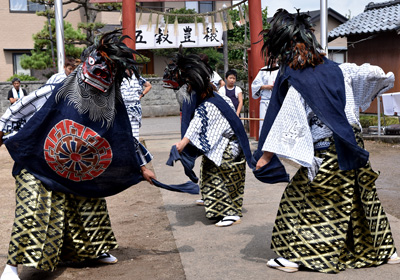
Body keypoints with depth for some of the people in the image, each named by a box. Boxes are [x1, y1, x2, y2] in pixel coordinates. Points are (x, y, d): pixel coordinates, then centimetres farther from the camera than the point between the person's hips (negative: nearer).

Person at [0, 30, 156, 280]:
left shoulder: (113, 109, -8)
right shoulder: (57, 93, -20)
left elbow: (126, 138, 4)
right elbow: (22, 110, -9)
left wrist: (142, 168, 9)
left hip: (81, 175, 5)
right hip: (40, 171, -4)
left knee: (92, 208, 15)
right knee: (33, 212, -11)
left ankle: (94, 250, 39)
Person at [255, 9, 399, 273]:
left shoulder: (295, 86, -15)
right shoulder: (337, 69, 2)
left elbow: (286, 126, -17)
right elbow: (371, 73, 15)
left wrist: (266, 156, -13)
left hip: (325, 156, -6)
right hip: (354, 147, 7)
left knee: (297, 201, 5)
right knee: (364, 197, 18)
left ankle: (292, 256, 9)